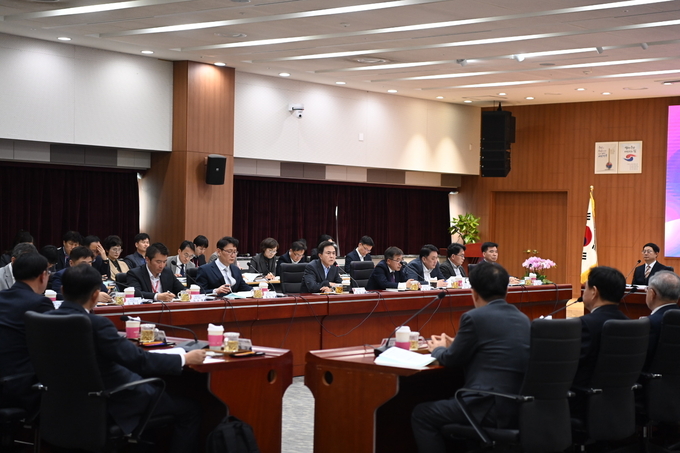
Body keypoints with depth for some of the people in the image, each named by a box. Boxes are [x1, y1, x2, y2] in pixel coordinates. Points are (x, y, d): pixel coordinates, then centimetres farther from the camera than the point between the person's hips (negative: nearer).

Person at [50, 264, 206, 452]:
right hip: (108, 402, -9)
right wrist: (184, 359, -13)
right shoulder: (95, 323, -27)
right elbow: (139, 359, -25)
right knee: (189, 408, 3)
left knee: (155, 386, 30)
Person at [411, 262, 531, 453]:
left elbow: (452, 360, 2)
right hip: (522, 408, 9)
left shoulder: (474, 317, -9)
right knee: (448, 401, 31)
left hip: (493, 409, -8)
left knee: (421, 414, 8)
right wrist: (456, 344, 32)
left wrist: (438, 349, 23)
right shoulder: (523, 319, 14)